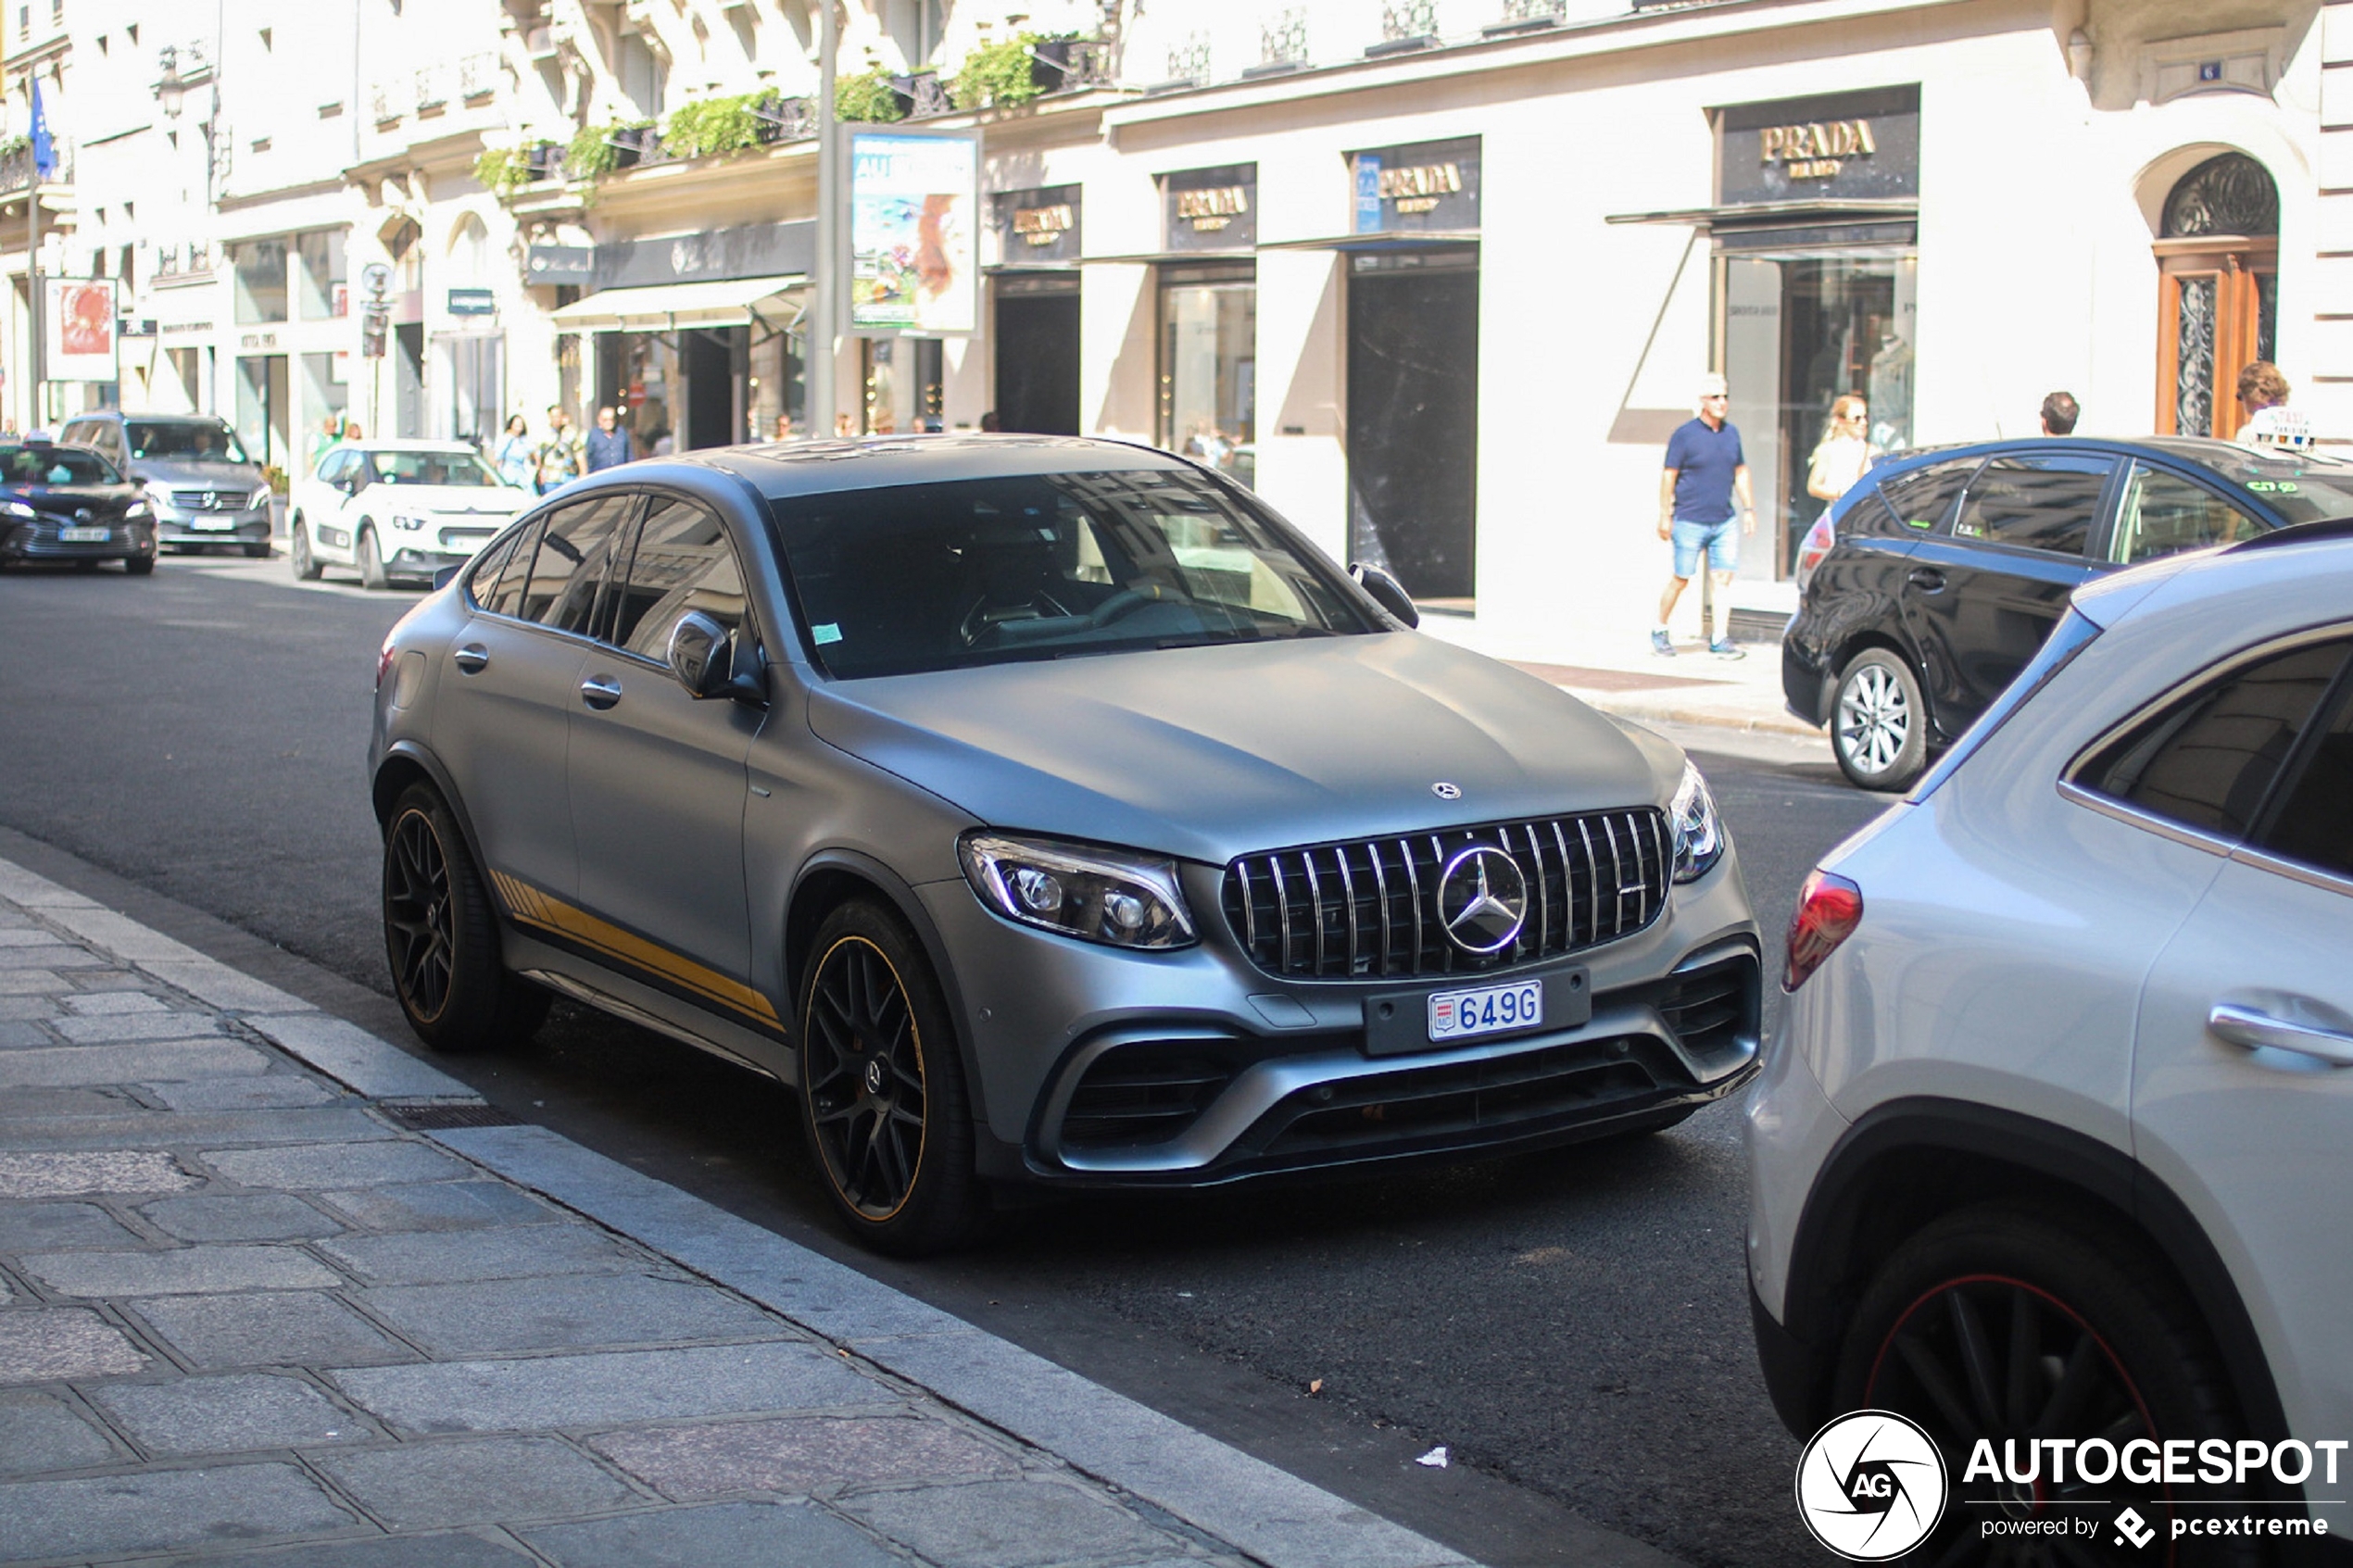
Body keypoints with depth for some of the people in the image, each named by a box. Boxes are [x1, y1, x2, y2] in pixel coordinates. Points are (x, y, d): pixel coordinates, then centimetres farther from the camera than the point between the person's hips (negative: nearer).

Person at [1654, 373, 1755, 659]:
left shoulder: (1732, 432, 10)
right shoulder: (1684, 434, -6)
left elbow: (1740, 472, 19)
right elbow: (1668, 476, -5)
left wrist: (1748, 508, 15)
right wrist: (1664, 516, -8)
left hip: (1724, 522, 5)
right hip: (1690, 522, -5)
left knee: (1724, 577, -3)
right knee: (1681, 579, 2)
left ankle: (1719, 640, -1)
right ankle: (1660, 633, 19)